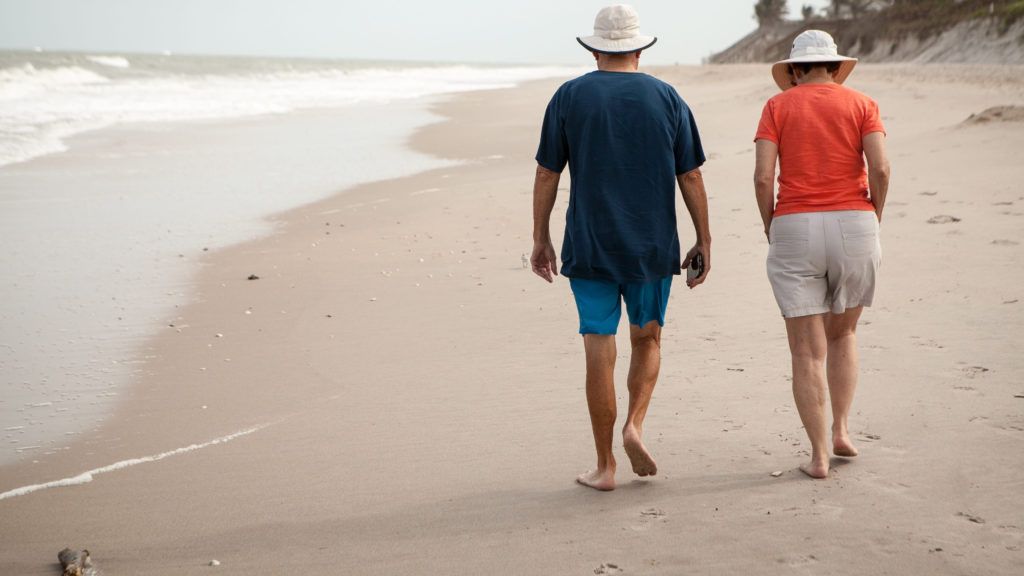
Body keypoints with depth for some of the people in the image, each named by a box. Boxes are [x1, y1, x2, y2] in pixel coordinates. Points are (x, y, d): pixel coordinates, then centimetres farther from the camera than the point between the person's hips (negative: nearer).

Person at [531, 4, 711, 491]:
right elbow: (690, 177, 1)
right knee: (647, 340, 20)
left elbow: (546, 175, -1)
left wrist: (541, 240, 8)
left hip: (589, 249, -1)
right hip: (652, 248, 1)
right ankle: (634, 425, -2)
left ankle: (605, 466, 7)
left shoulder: (569, 97, -1)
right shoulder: (667, 99, 1)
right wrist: (704, 241, 9)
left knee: (599, 353, 2)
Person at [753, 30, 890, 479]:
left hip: (795, 230, -1)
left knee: (807, 349, 3)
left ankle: (819, 455, 1)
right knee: (842, 334, 23)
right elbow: (880, 168, -9)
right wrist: (873, 220, 5)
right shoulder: (861, 104, 5)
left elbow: (763, 176, -7)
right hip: (852, 226, 1)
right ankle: (841, 429, 15)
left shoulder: (777, 107, 4)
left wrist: (770, 228, 7)